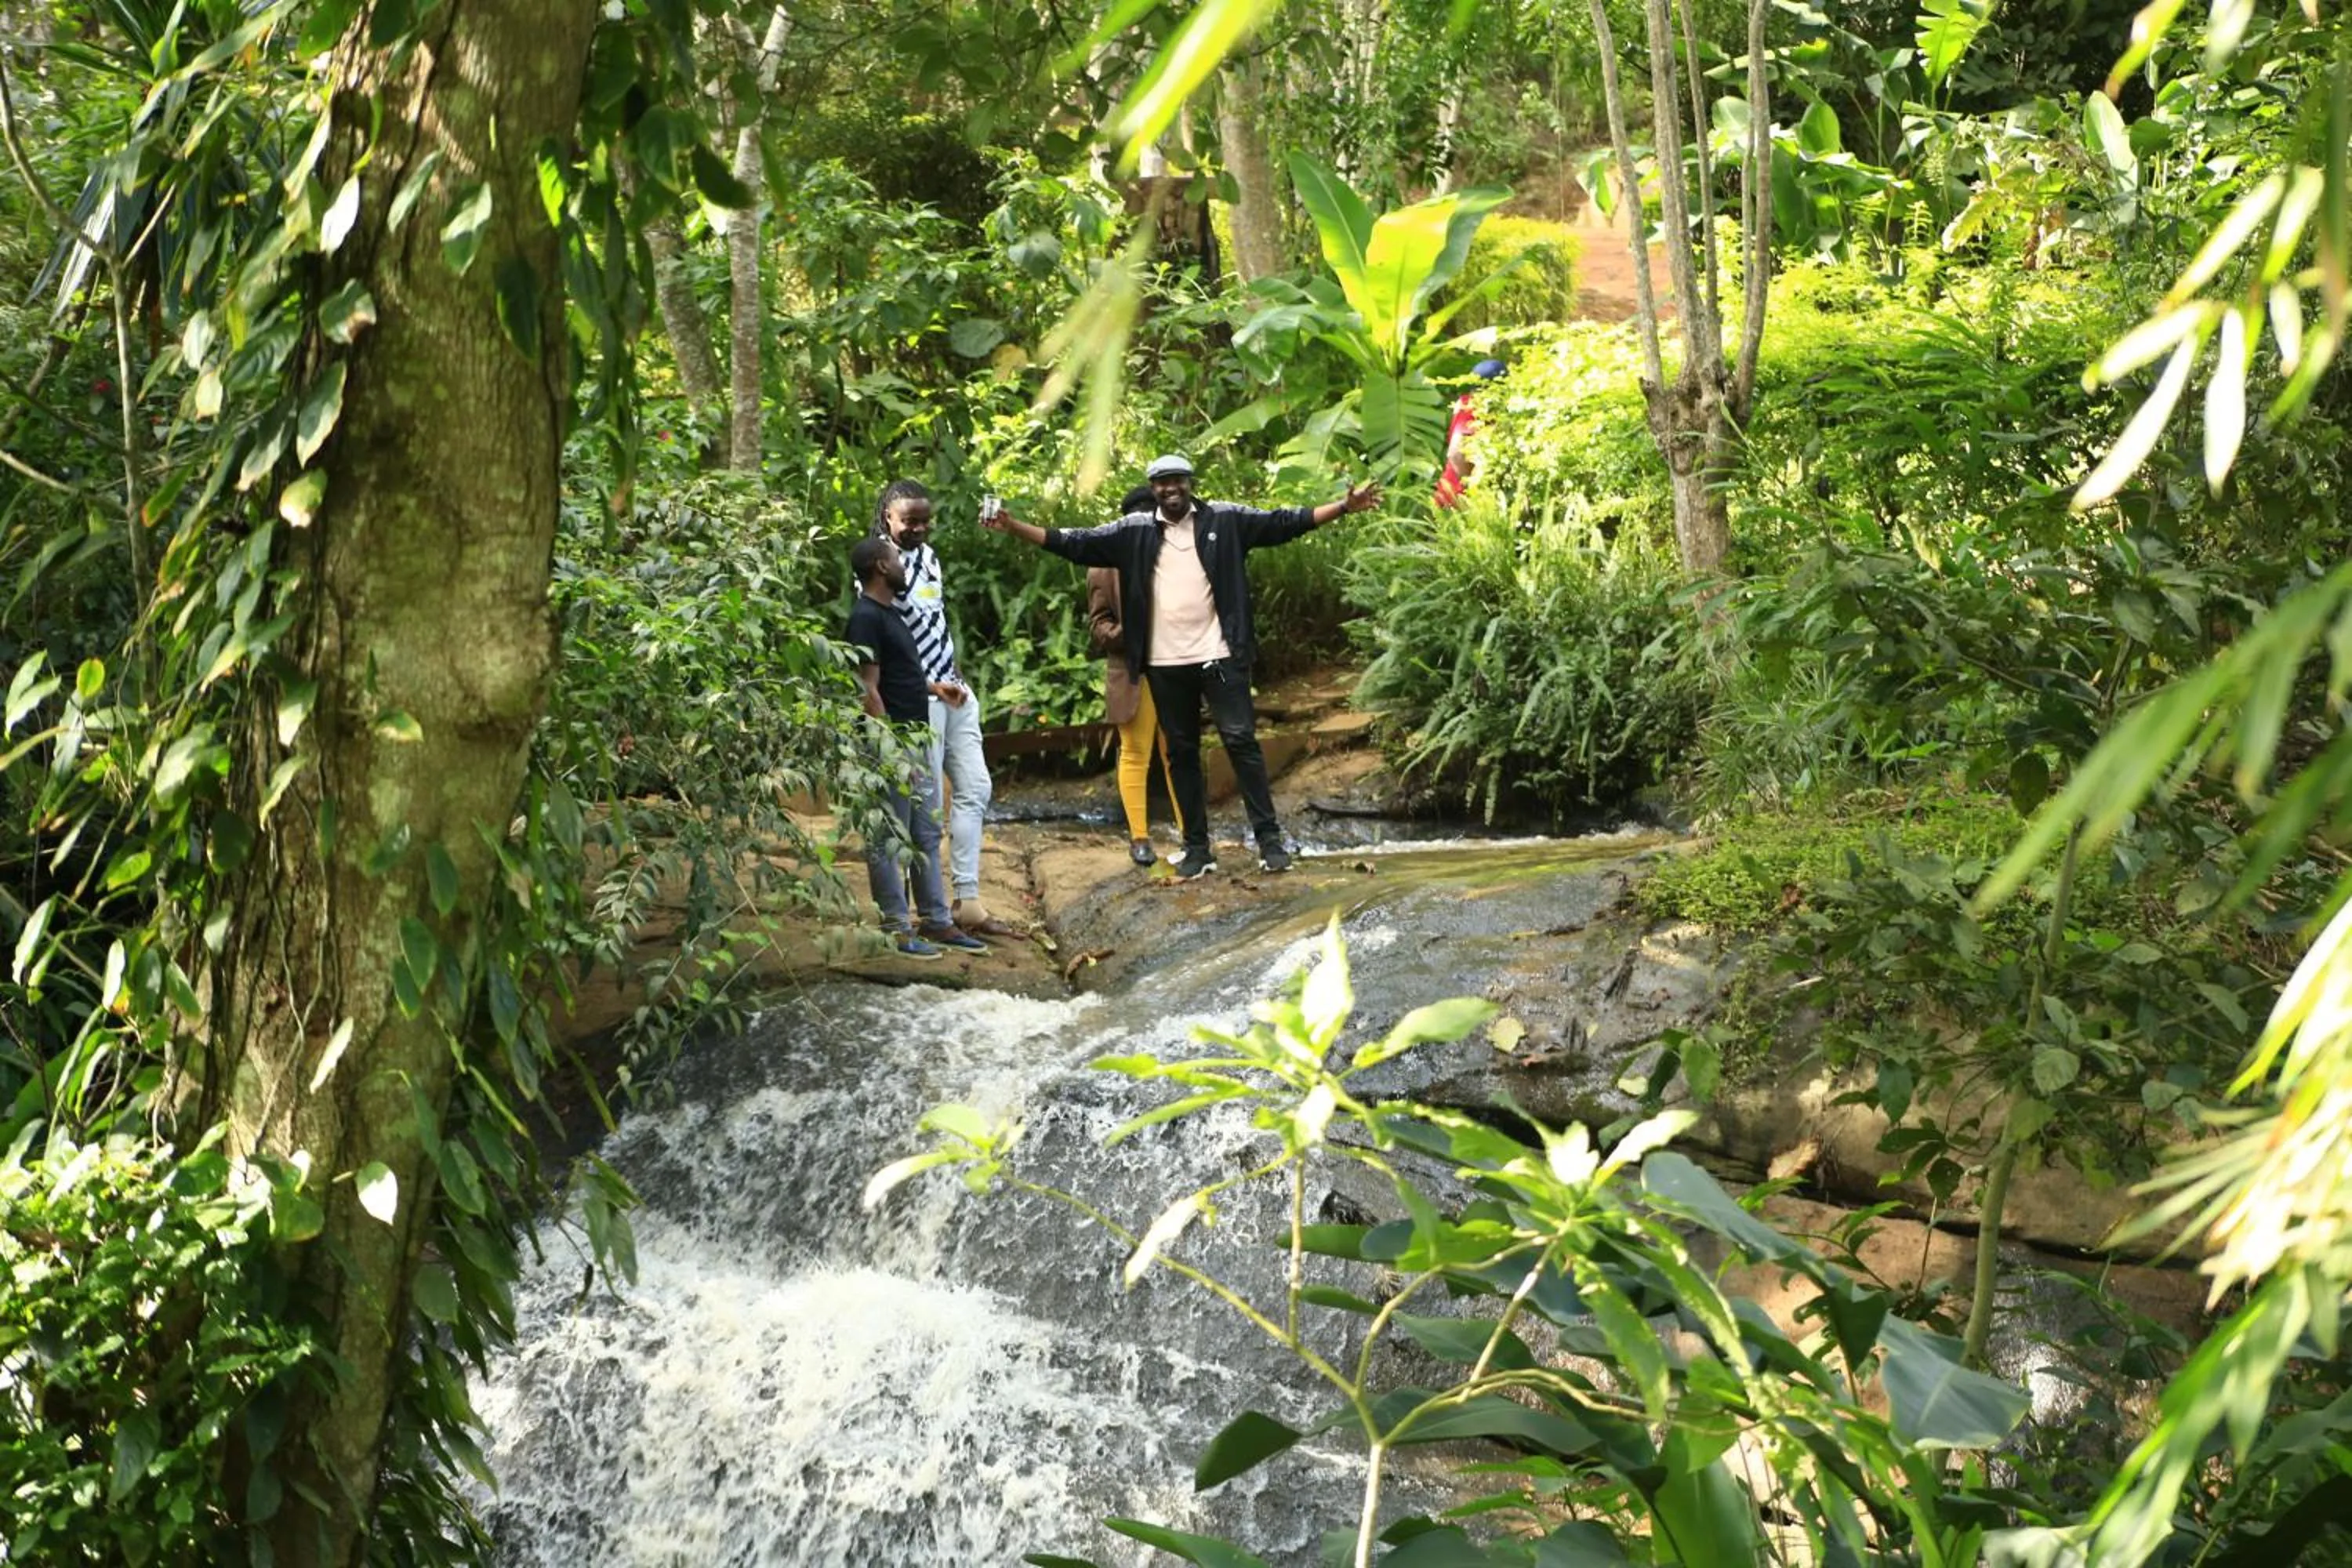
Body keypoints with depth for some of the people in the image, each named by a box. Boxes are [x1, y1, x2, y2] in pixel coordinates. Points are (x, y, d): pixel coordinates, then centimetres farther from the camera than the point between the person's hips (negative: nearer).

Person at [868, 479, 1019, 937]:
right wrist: (934, 687, -14)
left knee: (975, 789, 7)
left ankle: (968, 902, 10)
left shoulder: (927, 554, 12)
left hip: (954, 689, 9)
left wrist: (957, 677, 14)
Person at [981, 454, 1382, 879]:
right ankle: (1197, 847, 16)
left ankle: (1269, 839, 3)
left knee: (1241, 741, -3)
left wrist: (1343, 507, -5)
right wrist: (1013, 527, -3)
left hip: (1219, 655, -2)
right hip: (1165, 664, 2)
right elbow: (1074, 543, 4)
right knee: (1181, 753, 8)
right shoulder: (1133, 531, 5)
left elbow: (1283, 523, 2)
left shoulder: (1224, 520, 2)